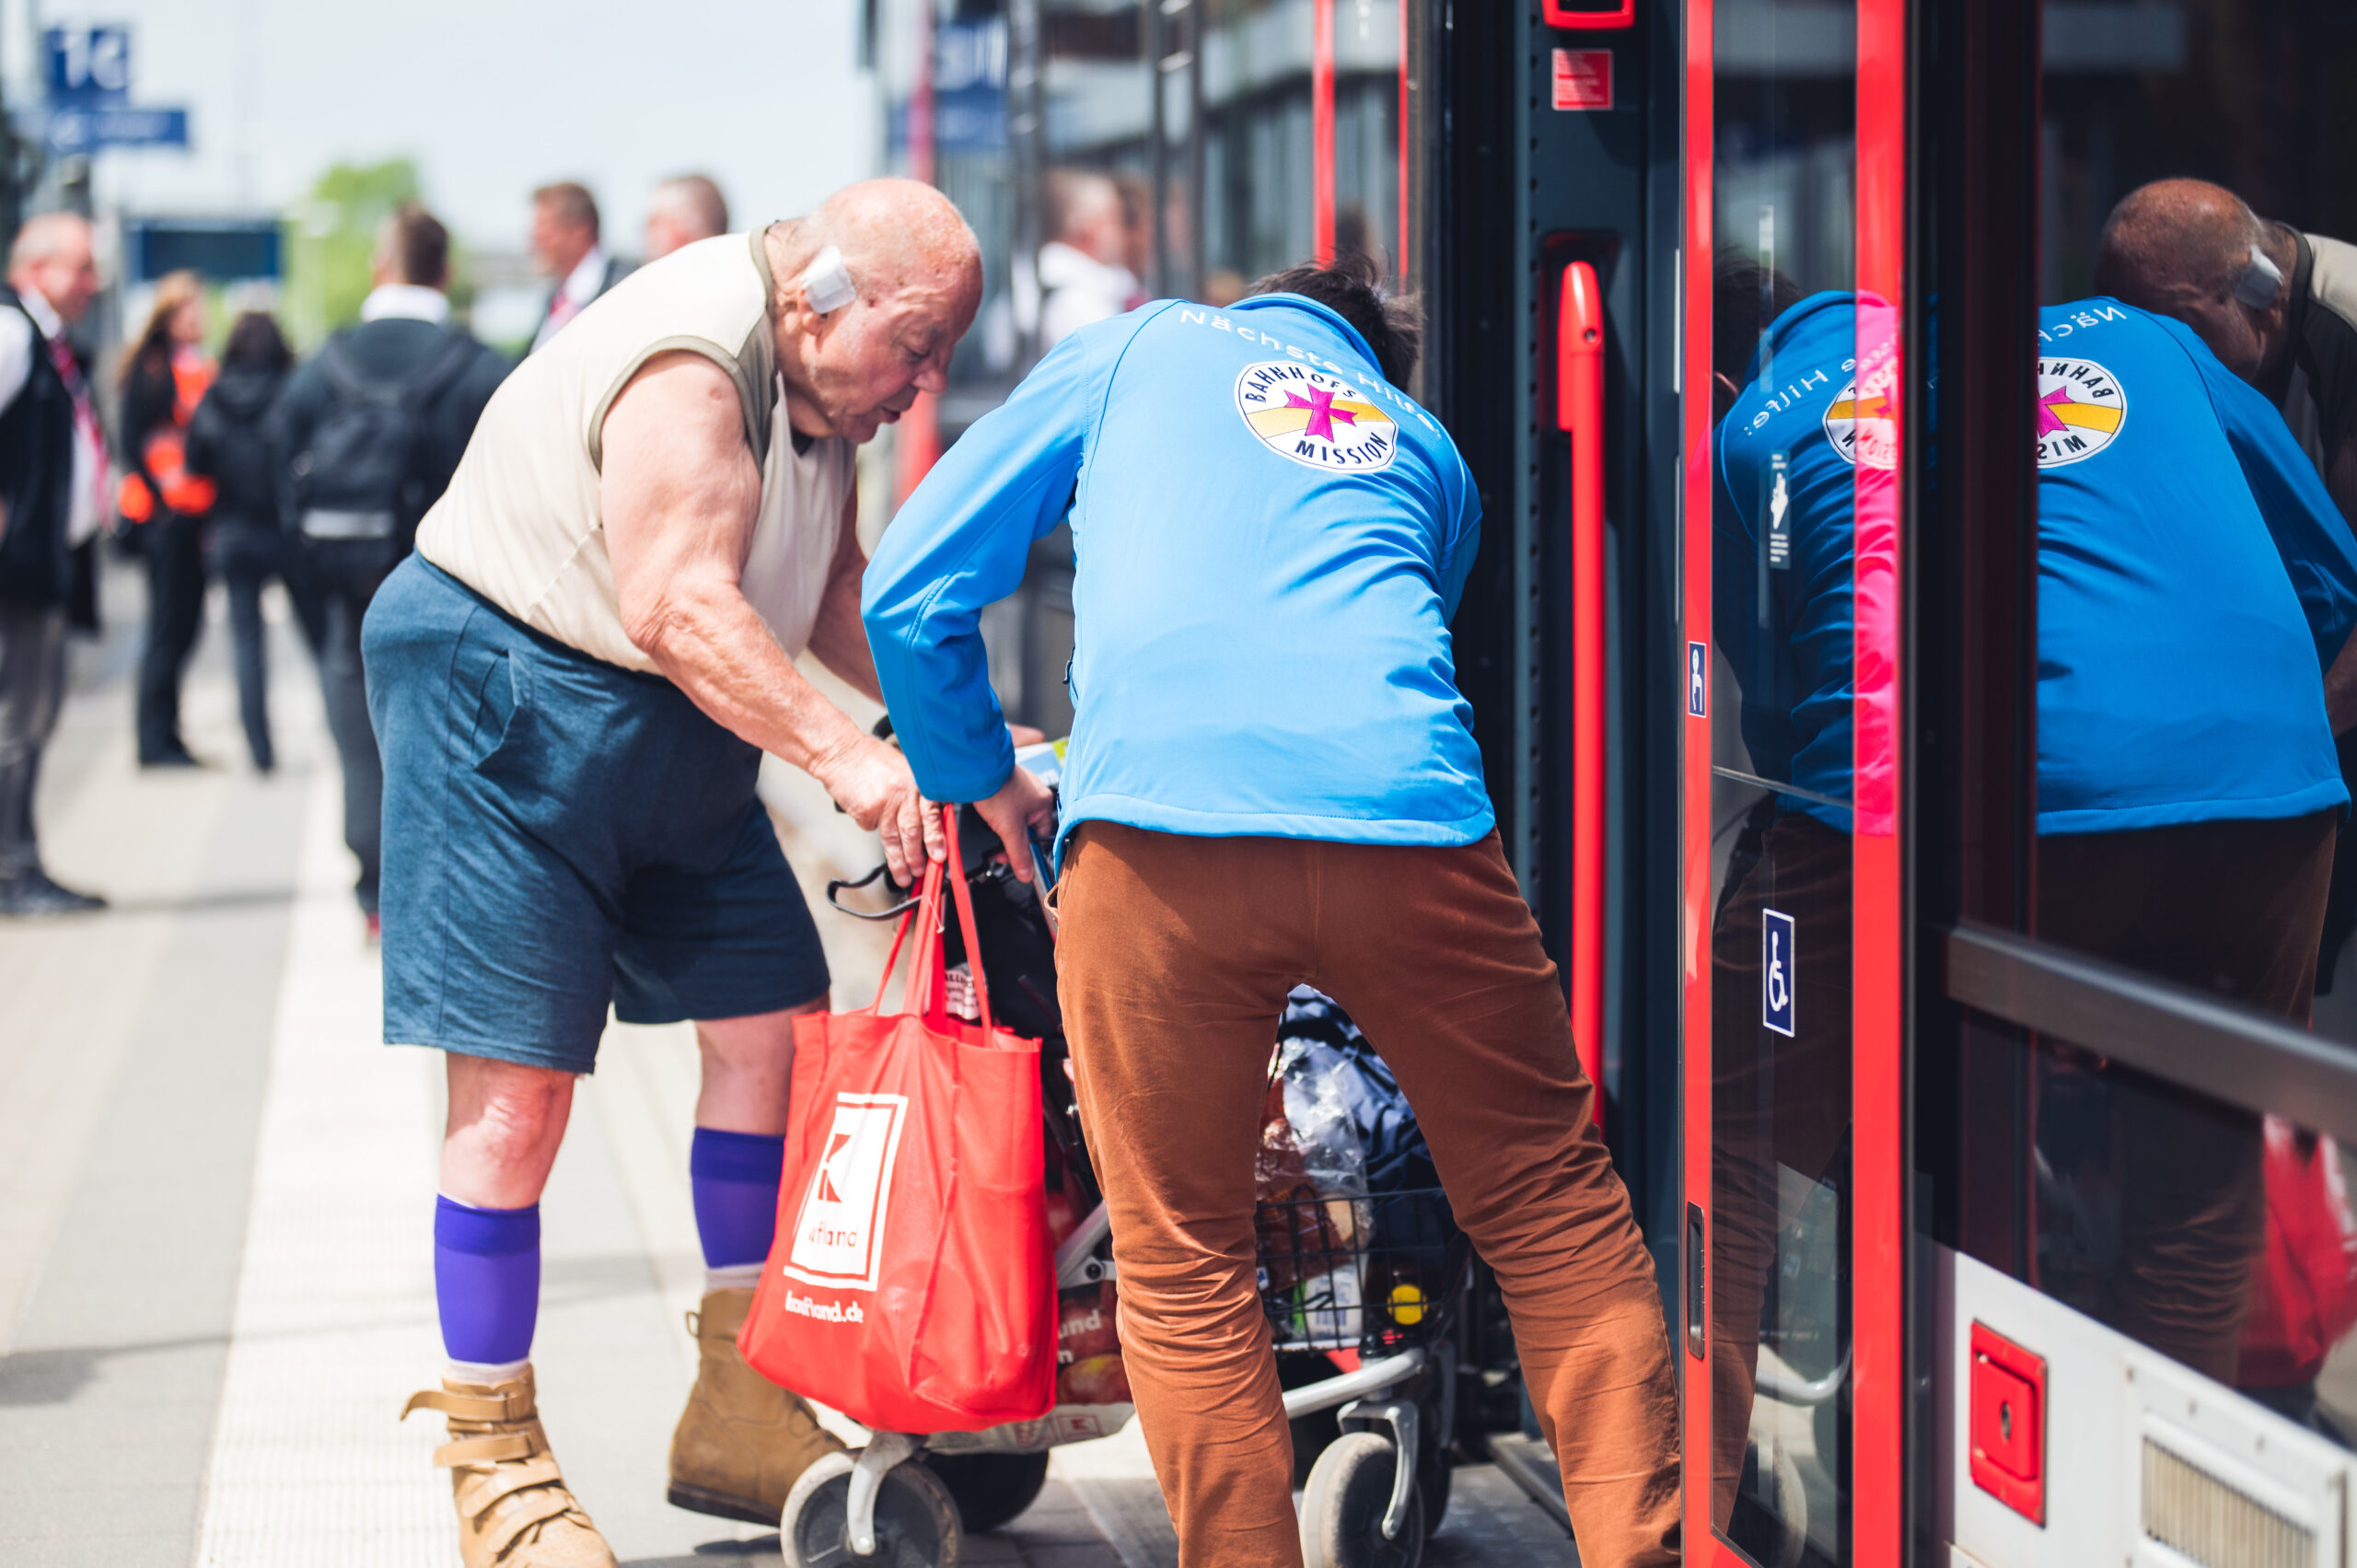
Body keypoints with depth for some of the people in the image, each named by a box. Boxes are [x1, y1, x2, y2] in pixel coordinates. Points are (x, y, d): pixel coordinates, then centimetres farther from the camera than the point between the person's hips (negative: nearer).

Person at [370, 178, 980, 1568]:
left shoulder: (820, 380, 6)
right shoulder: (687, 362, -25)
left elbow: (834, 592, 12)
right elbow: (678, 605, -35)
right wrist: (844, 755, -40)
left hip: (670, 729, 10)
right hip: (506, 692, -9)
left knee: (775, 1023, 4)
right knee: (519, 1082, -11)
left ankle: (740, 1416, 13)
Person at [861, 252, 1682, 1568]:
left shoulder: (1142, 345, 26)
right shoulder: (1428, 448, 33)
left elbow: (910, 589, 22)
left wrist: (984, 783, 37)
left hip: (1161, 829, -2)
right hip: (1410, 818, 2)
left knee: (1181, 1263, 10)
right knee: (1555, 1209, 15)